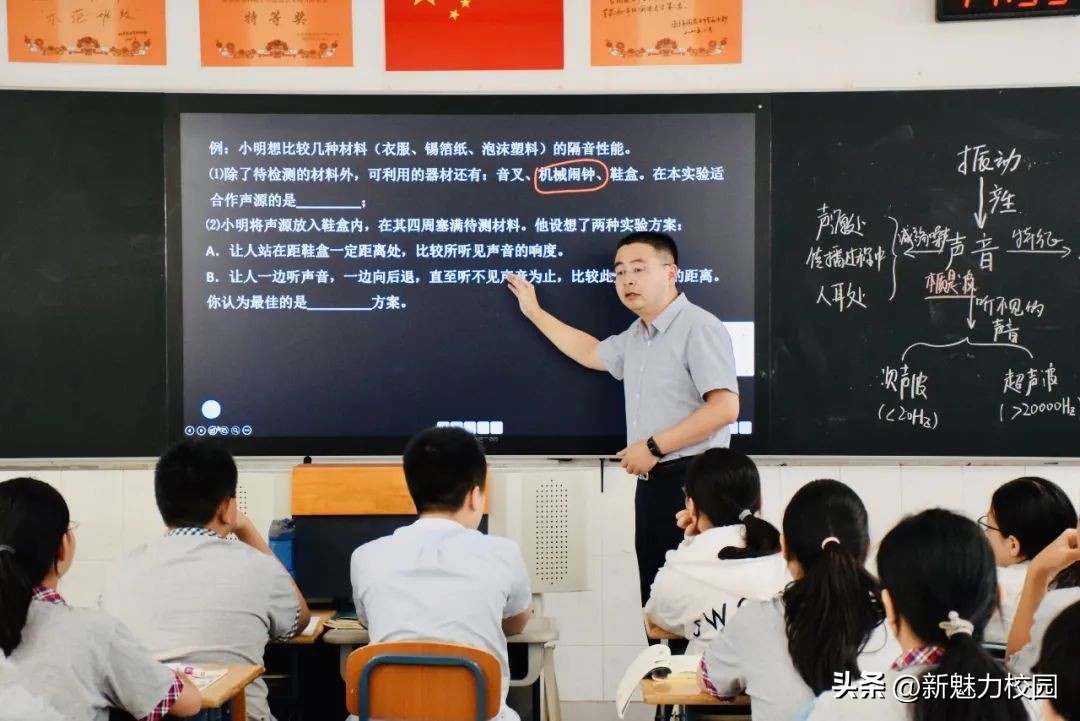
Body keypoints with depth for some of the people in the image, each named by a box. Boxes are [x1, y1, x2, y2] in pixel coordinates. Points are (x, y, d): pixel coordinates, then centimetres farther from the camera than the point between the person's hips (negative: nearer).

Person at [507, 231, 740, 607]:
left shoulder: (699, 327, -13)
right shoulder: (635, 335, 16)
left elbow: (725, 407, -22)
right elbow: (591, 353, 35)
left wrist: (654, 446, -18)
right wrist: (533, 312, 35)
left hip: (691, 482, -9)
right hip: (652, 483, 9)